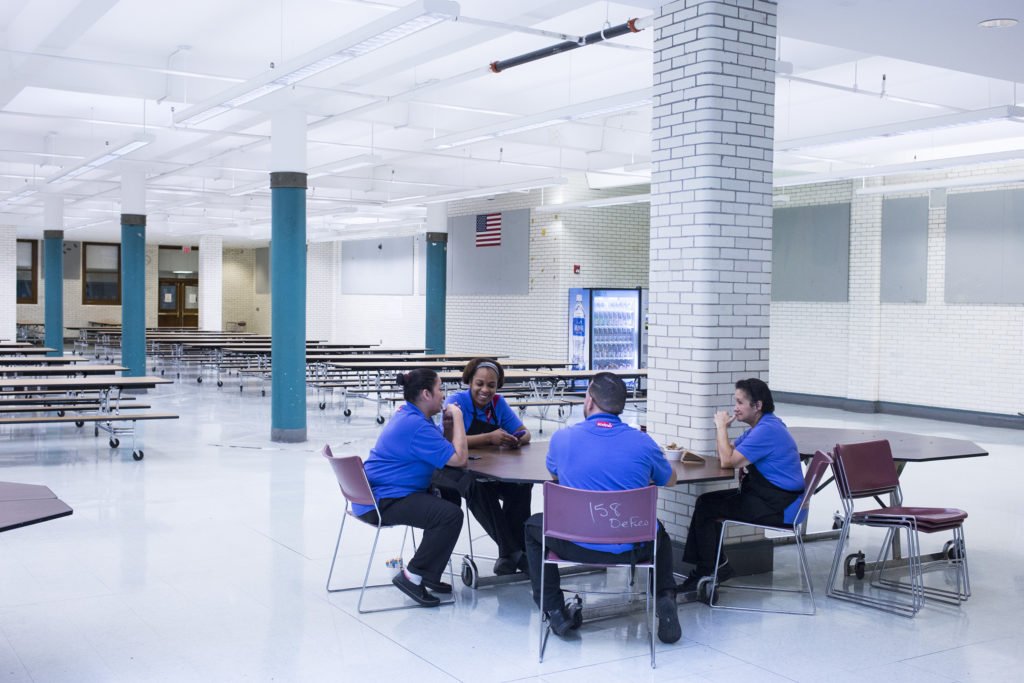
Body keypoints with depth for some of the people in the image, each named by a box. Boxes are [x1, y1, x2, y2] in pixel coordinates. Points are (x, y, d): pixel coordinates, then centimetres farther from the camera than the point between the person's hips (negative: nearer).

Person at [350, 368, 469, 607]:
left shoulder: (409, 415, 12)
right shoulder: (416, 426, -22)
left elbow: (443, 451, 15)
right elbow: (458, 458, -23)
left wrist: (448, 425, -2)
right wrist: (457, 418, -13)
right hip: (381, 503, -12)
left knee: (449, 498, 22)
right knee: (450, 514, -23)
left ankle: (428, 574, 23)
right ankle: (412, 576, -10)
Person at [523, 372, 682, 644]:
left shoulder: (562, 438, -7)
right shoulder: (642, 442, -7)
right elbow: (670, 480, 13)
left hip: (578, 546, -1)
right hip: (633, 548, 2)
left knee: (533, 526, 29)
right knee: (658, 532, 37)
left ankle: (554, 611, 24)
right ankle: (665, 598, 15)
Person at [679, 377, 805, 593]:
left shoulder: (767, 430, -20)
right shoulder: (761, 426, 14)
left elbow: (728, 460, -23)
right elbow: (724, 455, 19)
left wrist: (721, 426, -12)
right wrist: (721, 428, 1)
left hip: (778, 507, -11)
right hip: (767, 496, 11)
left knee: (706, 507, -10)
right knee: (707, 501, 7)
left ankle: (710, 570, 6)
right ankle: (703, 567, 8)